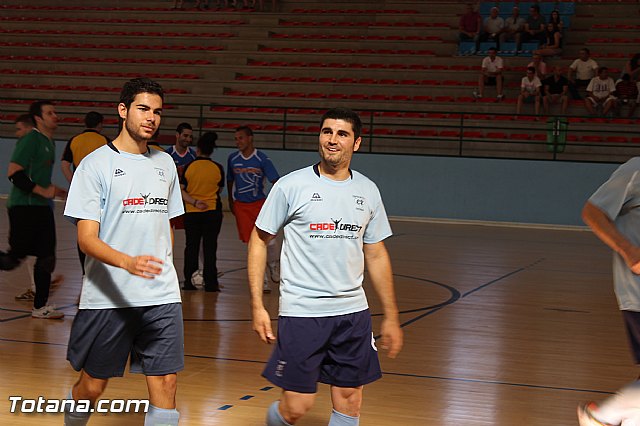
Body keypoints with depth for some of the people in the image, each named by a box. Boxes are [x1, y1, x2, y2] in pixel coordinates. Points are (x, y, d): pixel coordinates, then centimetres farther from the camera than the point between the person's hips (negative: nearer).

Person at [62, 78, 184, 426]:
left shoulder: (165, 163, 12)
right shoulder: (96, 164, -5)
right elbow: (86, 239, -13)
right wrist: (128, 262, -30)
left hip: (161, 298, 4)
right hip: (107, 297, -4)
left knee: (165, 385, -4)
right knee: (91, 386, 8)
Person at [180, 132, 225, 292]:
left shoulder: (189, 167, -5)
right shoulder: (218, 168, -4)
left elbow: (181, 191, -8)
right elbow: (219, 190, 6)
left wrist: (194, 202, -11)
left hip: (191, 213, 0)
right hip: (212, 212, 0)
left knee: (191, 246, 9)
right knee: (210, 247, 4)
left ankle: (189, 281, 11)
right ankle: (210, 282, 3)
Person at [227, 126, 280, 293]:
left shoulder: (262, 159, -9)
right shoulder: (232, 158, 2)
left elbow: (276, 182, -11)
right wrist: (231, 202, 21)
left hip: (260, 203, -2)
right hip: (241, 205, 2)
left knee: (268, 240, -7)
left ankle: (274, 267, 25)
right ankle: (262, 281, 4)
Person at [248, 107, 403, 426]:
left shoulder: (367, 191, 8)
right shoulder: (291, 185, -5)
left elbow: (376, 255, 15)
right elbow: (258, 240, 1)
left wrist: (391, 317, 14)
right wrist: (257, 306, -6)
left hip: (353, 312, 4)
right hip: (301, 312, -4)